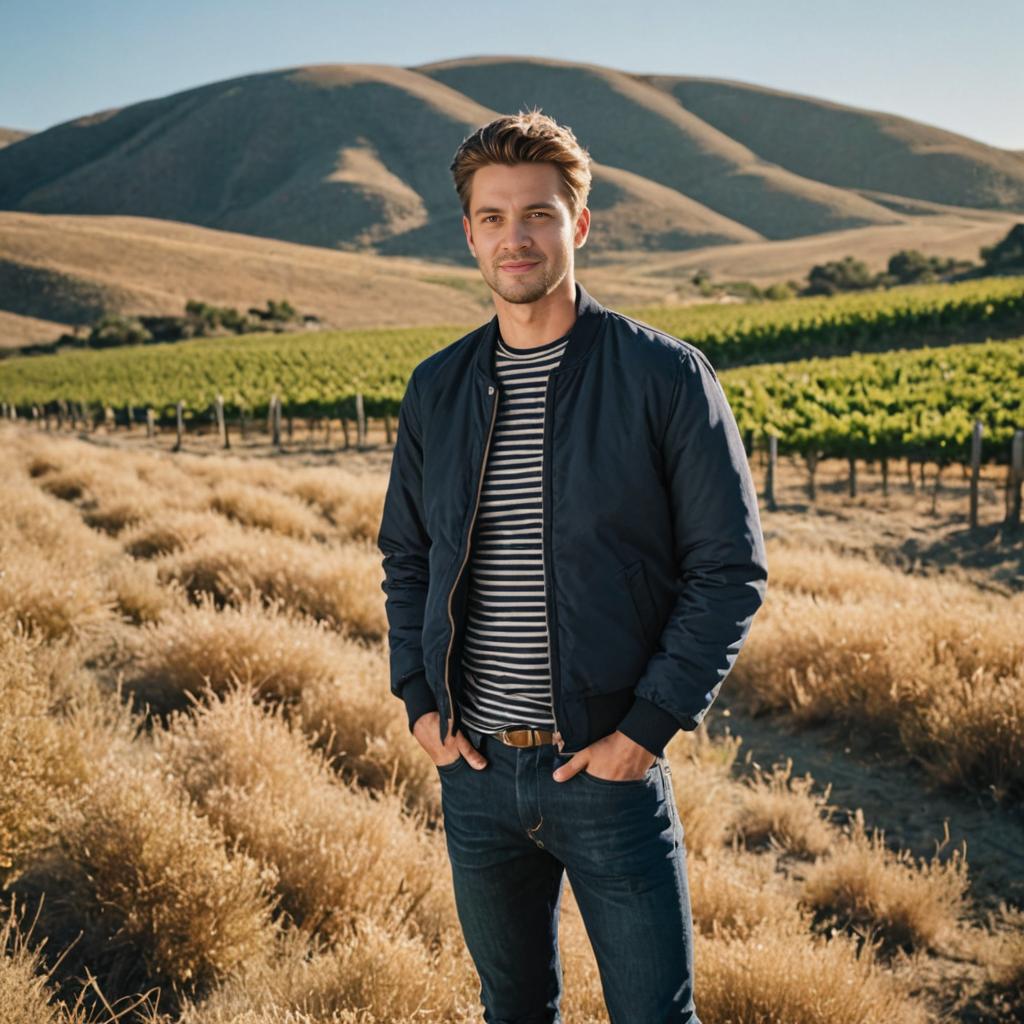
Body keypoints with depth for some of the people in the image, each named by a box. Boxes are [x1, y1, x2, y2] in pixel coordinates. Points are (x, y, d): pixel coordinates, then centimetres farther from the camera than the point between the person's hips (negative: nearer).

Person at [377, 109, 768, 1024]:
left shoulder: (665, 377, -8)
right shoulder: (436, 390, 5)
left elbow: (730, 568, -8)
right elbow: (405, 557, 14)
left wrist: (650, 725, -13)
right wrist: (419, 699, 3)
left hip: (610, 767, -3)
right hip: (473, 769, 4)